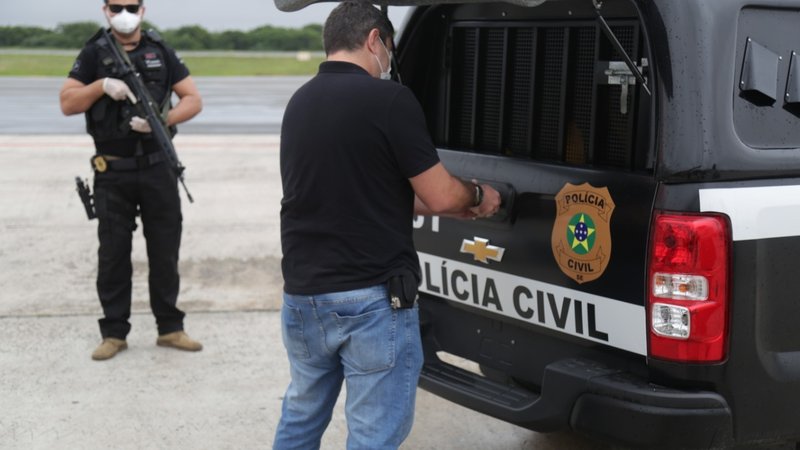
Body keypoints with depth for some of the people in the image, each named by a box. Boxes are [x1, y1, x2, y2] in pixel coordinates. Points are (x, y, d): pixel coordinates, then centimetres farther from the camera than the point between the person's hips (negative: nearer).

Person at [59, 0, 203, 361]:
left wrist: (162, 119, -16)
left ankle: (170, 328, 17)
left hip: (157, 168, 1)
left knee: (165, 250, 7)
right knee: (113, 254, 4)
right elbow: (67, 104, -3)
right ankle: (114, 332, 14)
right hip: (112, 173, -1)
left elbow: (194, 100, 1)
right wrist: (103, 84, -18)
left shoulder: (161, 53, 4)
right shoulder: (94, 55, 2)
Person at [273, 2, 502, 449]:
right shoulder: (388, 99, -13)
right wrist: (476, 195, 12)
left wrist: (456, 206, 23)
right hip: (373, 299, -7)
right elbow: (441, 196, -11)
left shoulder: (299, 103, 10)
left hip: (303, 294, 7)